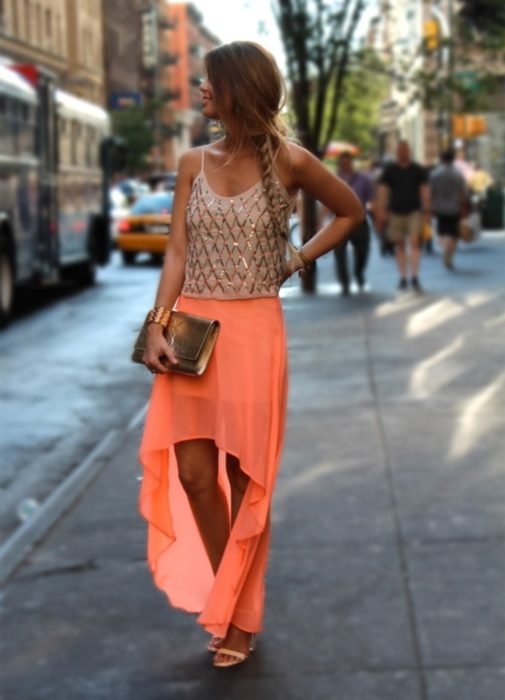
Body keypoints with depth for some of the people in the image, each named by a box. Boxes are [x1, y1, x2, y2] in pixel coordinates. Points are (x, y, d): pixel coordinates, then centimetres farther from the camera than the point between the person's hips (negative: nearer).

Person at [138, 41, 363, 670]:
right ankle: (228, 596, 23)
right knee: (193, 473, 3)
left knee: (245, 478, 4)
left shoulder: (288, 162, -3)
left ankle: (243, 614, 18)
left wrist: (298, 261, 3)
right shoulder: (194, 164, 6)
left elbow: (351, 212, 11)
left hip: (252, 331, -3)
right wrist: (158, 326, -8)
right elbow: (177, 252, 3)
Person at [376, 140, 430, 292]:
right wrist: (381, 211, -8)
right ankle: (403, 278, 12)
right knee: (400, 245, 5)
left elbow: (424, 190, 6)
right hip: (396, 212, 1)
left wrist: (426, 210, 0)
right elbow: (382, 191, 1)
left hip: (414, 211, -1)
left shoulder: (418, 170, 4)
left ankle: (415, 277, -13)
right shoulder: (389, 170, 2)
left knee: (415, 242, -15)